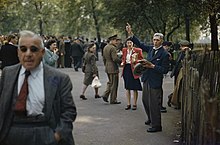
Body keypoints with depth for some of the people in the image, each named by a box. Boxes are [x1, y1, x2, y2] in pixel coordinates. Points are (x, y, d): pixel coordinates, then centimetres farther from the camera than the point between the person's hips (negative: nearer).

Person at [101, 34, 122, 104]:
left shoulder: (105, 47, 11)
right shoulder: (112, 48, -18)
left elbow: (104, 58, 17)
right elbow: (115, 59, -25)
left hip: (107, 68, 9)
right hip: (113, 68, -9)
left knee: (110, 82, 22)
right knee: (114, 84, 1)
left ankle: (105, 95, 10)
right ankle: (113, 100, 8)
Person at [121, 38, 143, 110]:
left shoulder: (138, 50, -5)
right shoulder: (124, 50, 8)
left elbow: (141, 60, 0)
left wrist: (135, 61, -19)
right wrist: (122, 63, 2)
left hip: (134, 69, -4)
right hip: (126, 69, 4)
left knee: (134, 88, 0)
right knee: (127, 87, 9)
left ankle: (135, 104, 11)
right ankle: (128, 104, 18)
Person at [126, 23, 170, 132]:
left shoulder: (164, 54, -14)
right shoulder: (151, 49, 6)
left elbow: (165, 70, -14)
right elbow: (140, 44, 9)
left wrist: (152, 66, -19)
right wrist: (130, 34, 1)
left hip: (155, 82, -8)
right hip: (146, 79, 8)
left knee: (154, 104, -2)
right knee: (145, 100, 21)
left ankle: (156, 125, 9)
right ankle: (151, 119, 41)